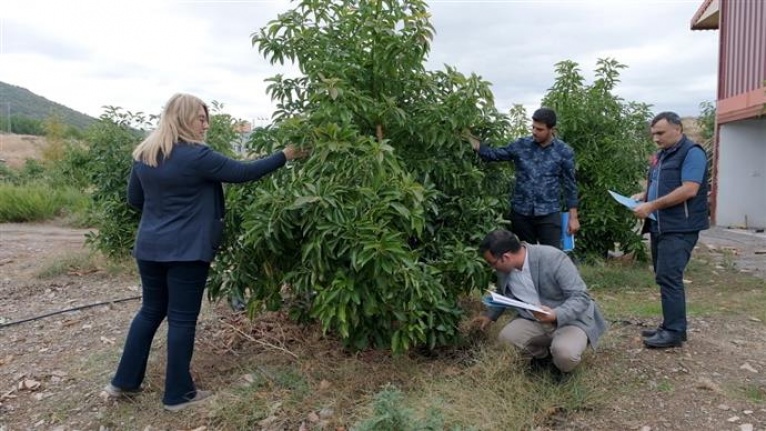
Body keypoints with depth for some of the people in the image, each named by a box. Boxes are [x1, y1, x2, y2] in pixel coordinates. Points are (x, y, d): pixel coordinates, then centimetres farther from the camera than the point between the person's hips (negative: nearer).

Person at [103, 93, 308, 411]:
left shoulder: (143, 155, 6)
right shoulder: (196, 156, -16)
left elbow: (134, 199, 15)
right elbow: (242, 172, -11)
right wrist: (283, 157, -2)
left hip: (149, 247, 7)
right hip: (186, 251, -7)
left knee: (151, 311, 20)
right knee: (182, 319, 3)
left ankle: (124, 381, 28)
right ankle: (178, 394, 14)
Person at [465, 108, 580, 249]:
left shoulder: (564, 152, -2)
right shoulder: (520, 145, 2)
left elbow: (570, 185, 2)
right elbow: (493, 154, 1)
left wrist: (573, 217, 2)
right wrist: (469, 137, -13)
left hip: (549, 214, -2)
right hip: (521, 212, 2)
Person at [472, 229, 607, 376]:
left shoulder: (553, 258, -27)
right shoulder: (504, 267, -8)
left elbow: (581, 297, -25)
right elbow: (503, 293, 17)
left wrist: (555, 315, -41)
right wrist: (489, 315, 17)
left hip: (571, 320, -5)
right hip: (535, 320, 6)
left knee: (564, 353, -34)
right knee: (507, 336, -20)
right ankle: (543, 353, 10)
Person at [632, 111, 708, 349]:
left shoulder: (692, 152, -10)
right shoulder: (661, 155, 18)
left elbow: (689, 190, -21)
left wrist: (651, 205, -21)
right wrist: (642, 195, 5)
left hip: (680, 228, -9)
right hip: (660, 227, 9)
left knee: (669, 277, -11)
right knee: (665, 278, 11)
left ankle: (675, 331, -4)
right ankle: (670, 326, 19)